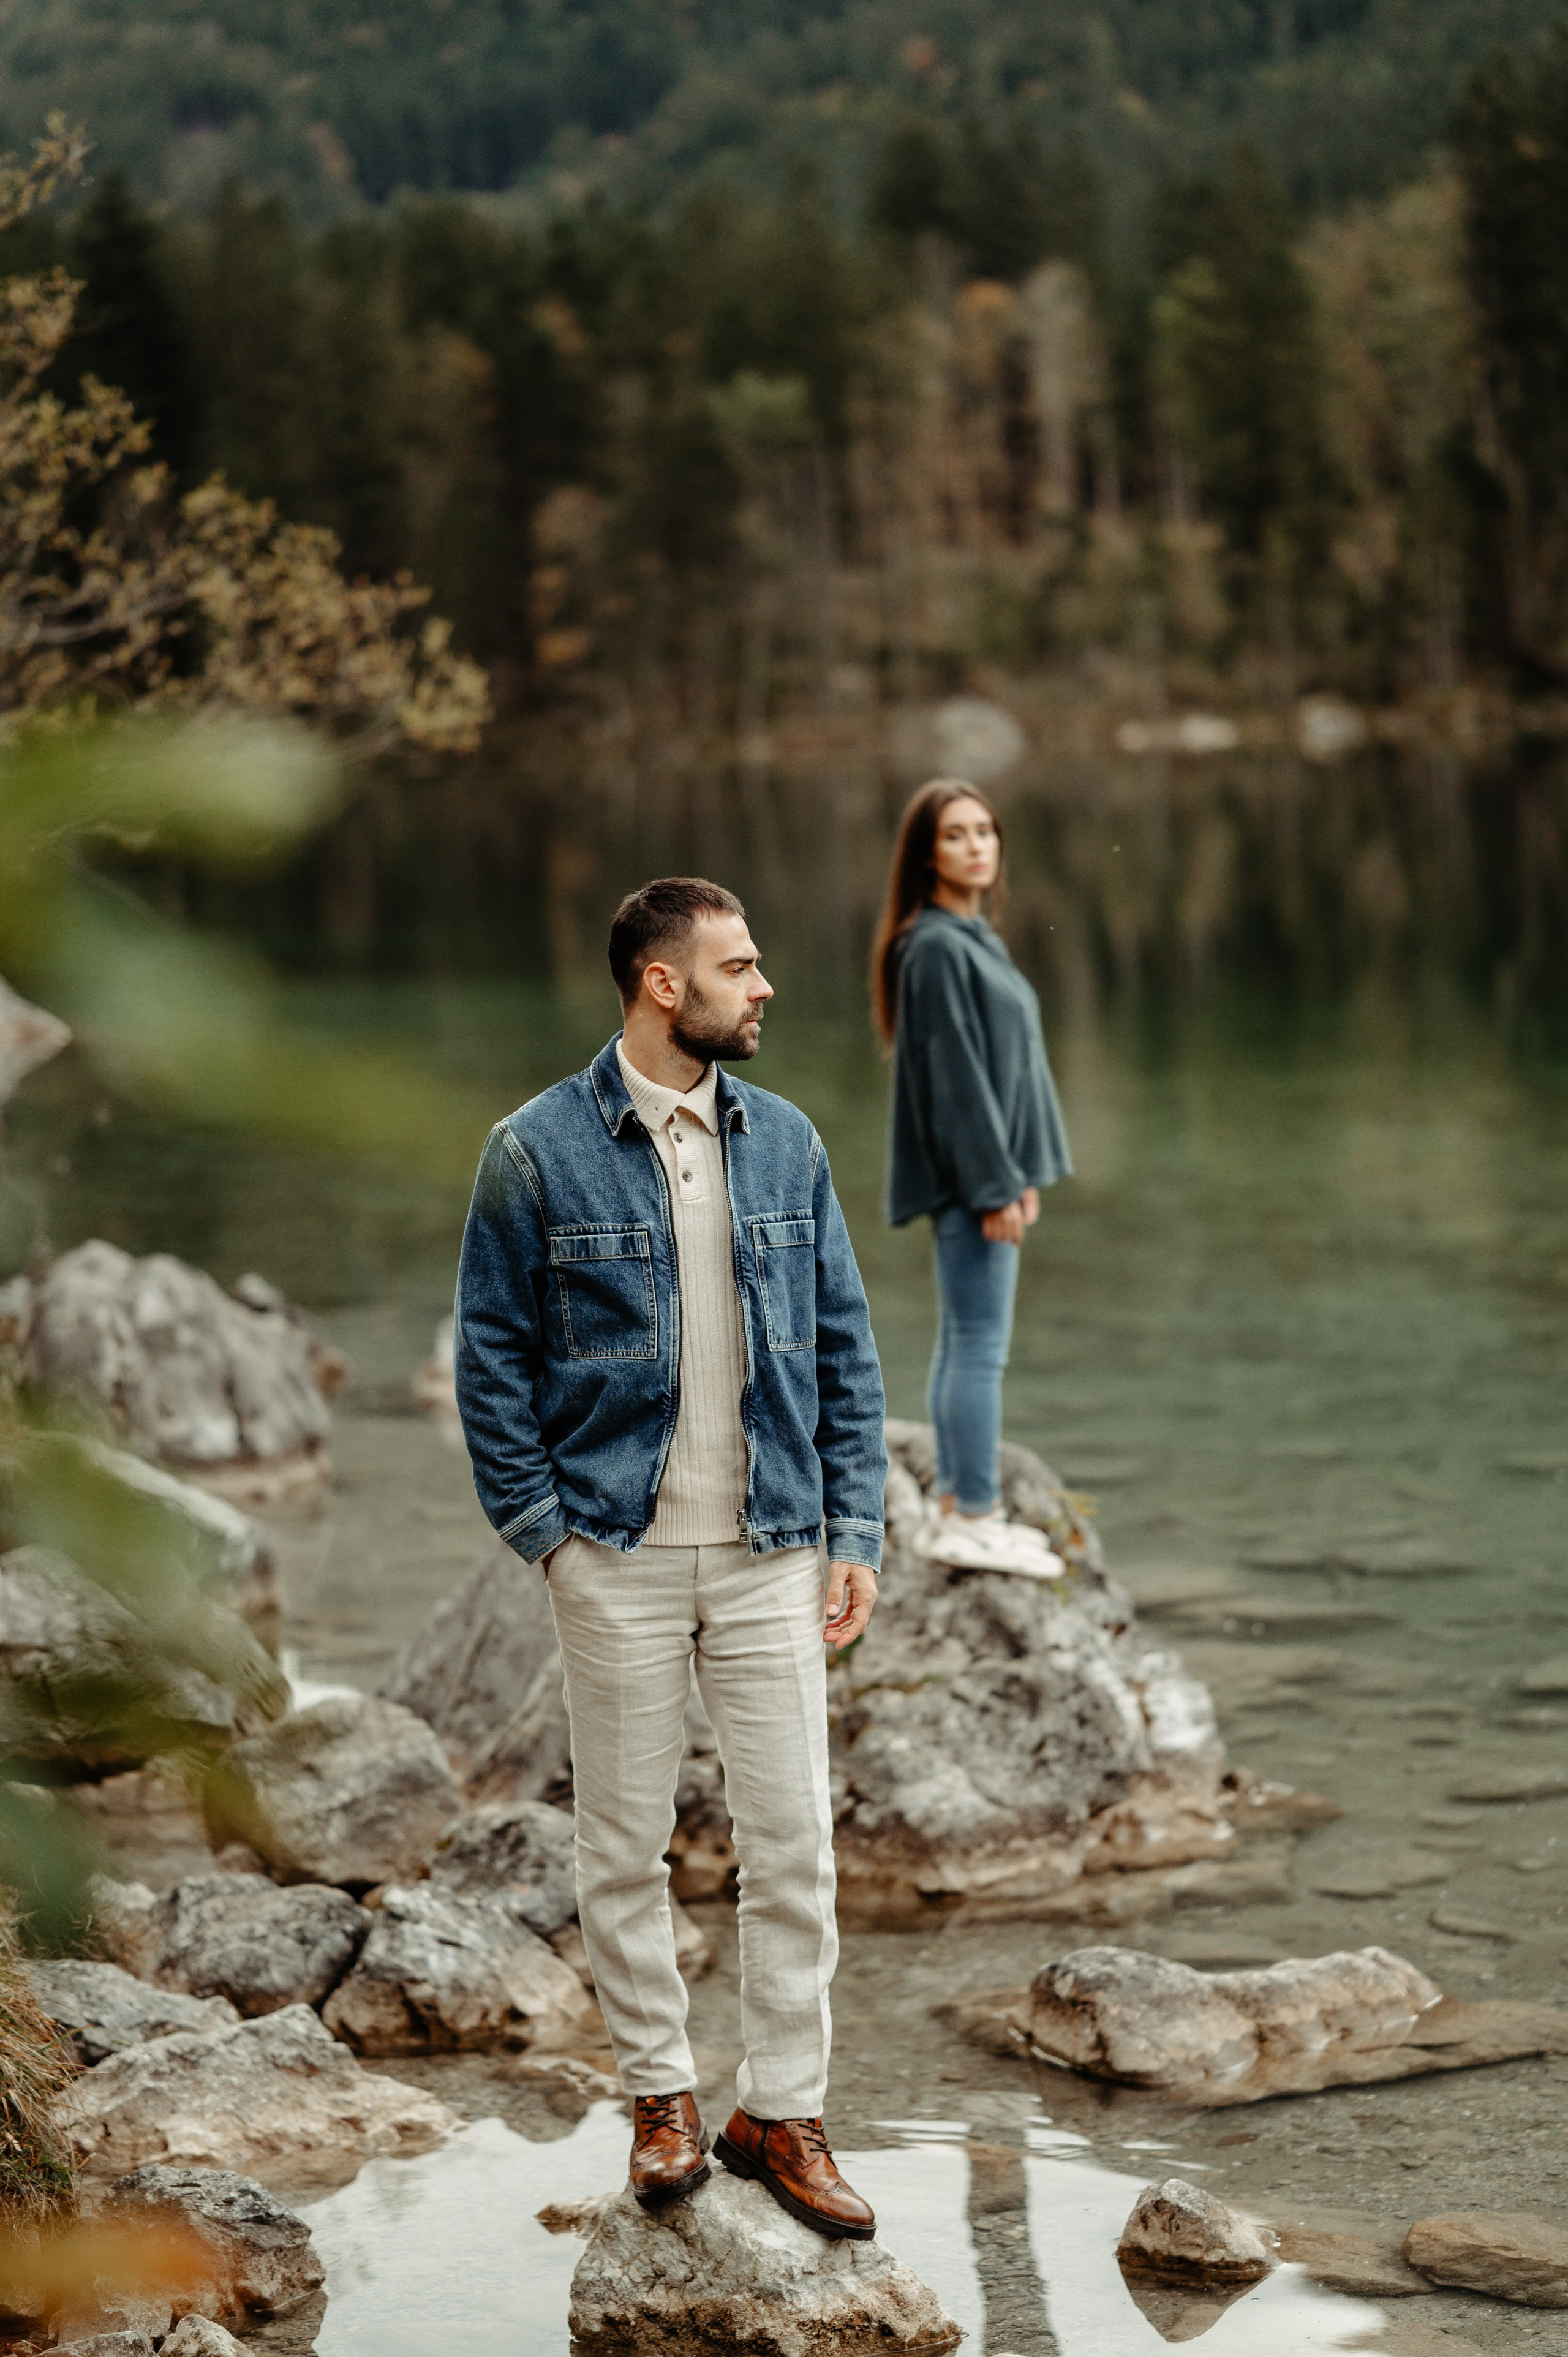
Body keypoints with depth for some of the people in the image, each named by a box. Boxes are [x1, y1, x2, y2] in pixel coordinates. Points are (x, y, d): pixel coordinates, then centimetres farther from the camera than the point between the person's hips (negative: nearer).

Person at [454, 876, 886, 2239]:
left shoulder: (786, 1143, 6)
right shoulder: (540, 1152, -5)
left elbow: (844, 1348, 9)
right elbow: (492, 1356, -2)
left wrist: (856, 1535, 2)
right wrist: (543, 1530, -8)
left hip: (772, 1557, 3)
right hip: (618, 1560, -3)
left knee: (795, 1841, 3)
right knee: (626, 1843, 7)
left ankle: (784, 2113, 14)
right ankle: (661, 2092, 23)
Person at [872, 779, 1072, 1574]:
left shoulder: (971, 939, 14)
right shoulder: (936, 949, -16)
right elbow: (955, 1074, -19)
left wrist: (1019, 1175, 17)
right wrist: (996, 1186, -19)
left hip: (985, 1170, 10)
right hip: (967, 1175, -10)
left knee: (963, 1344, 13)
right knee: (979, 1346, -6)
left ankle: (960, 1510, 19)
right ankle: (973, 1519, -2)